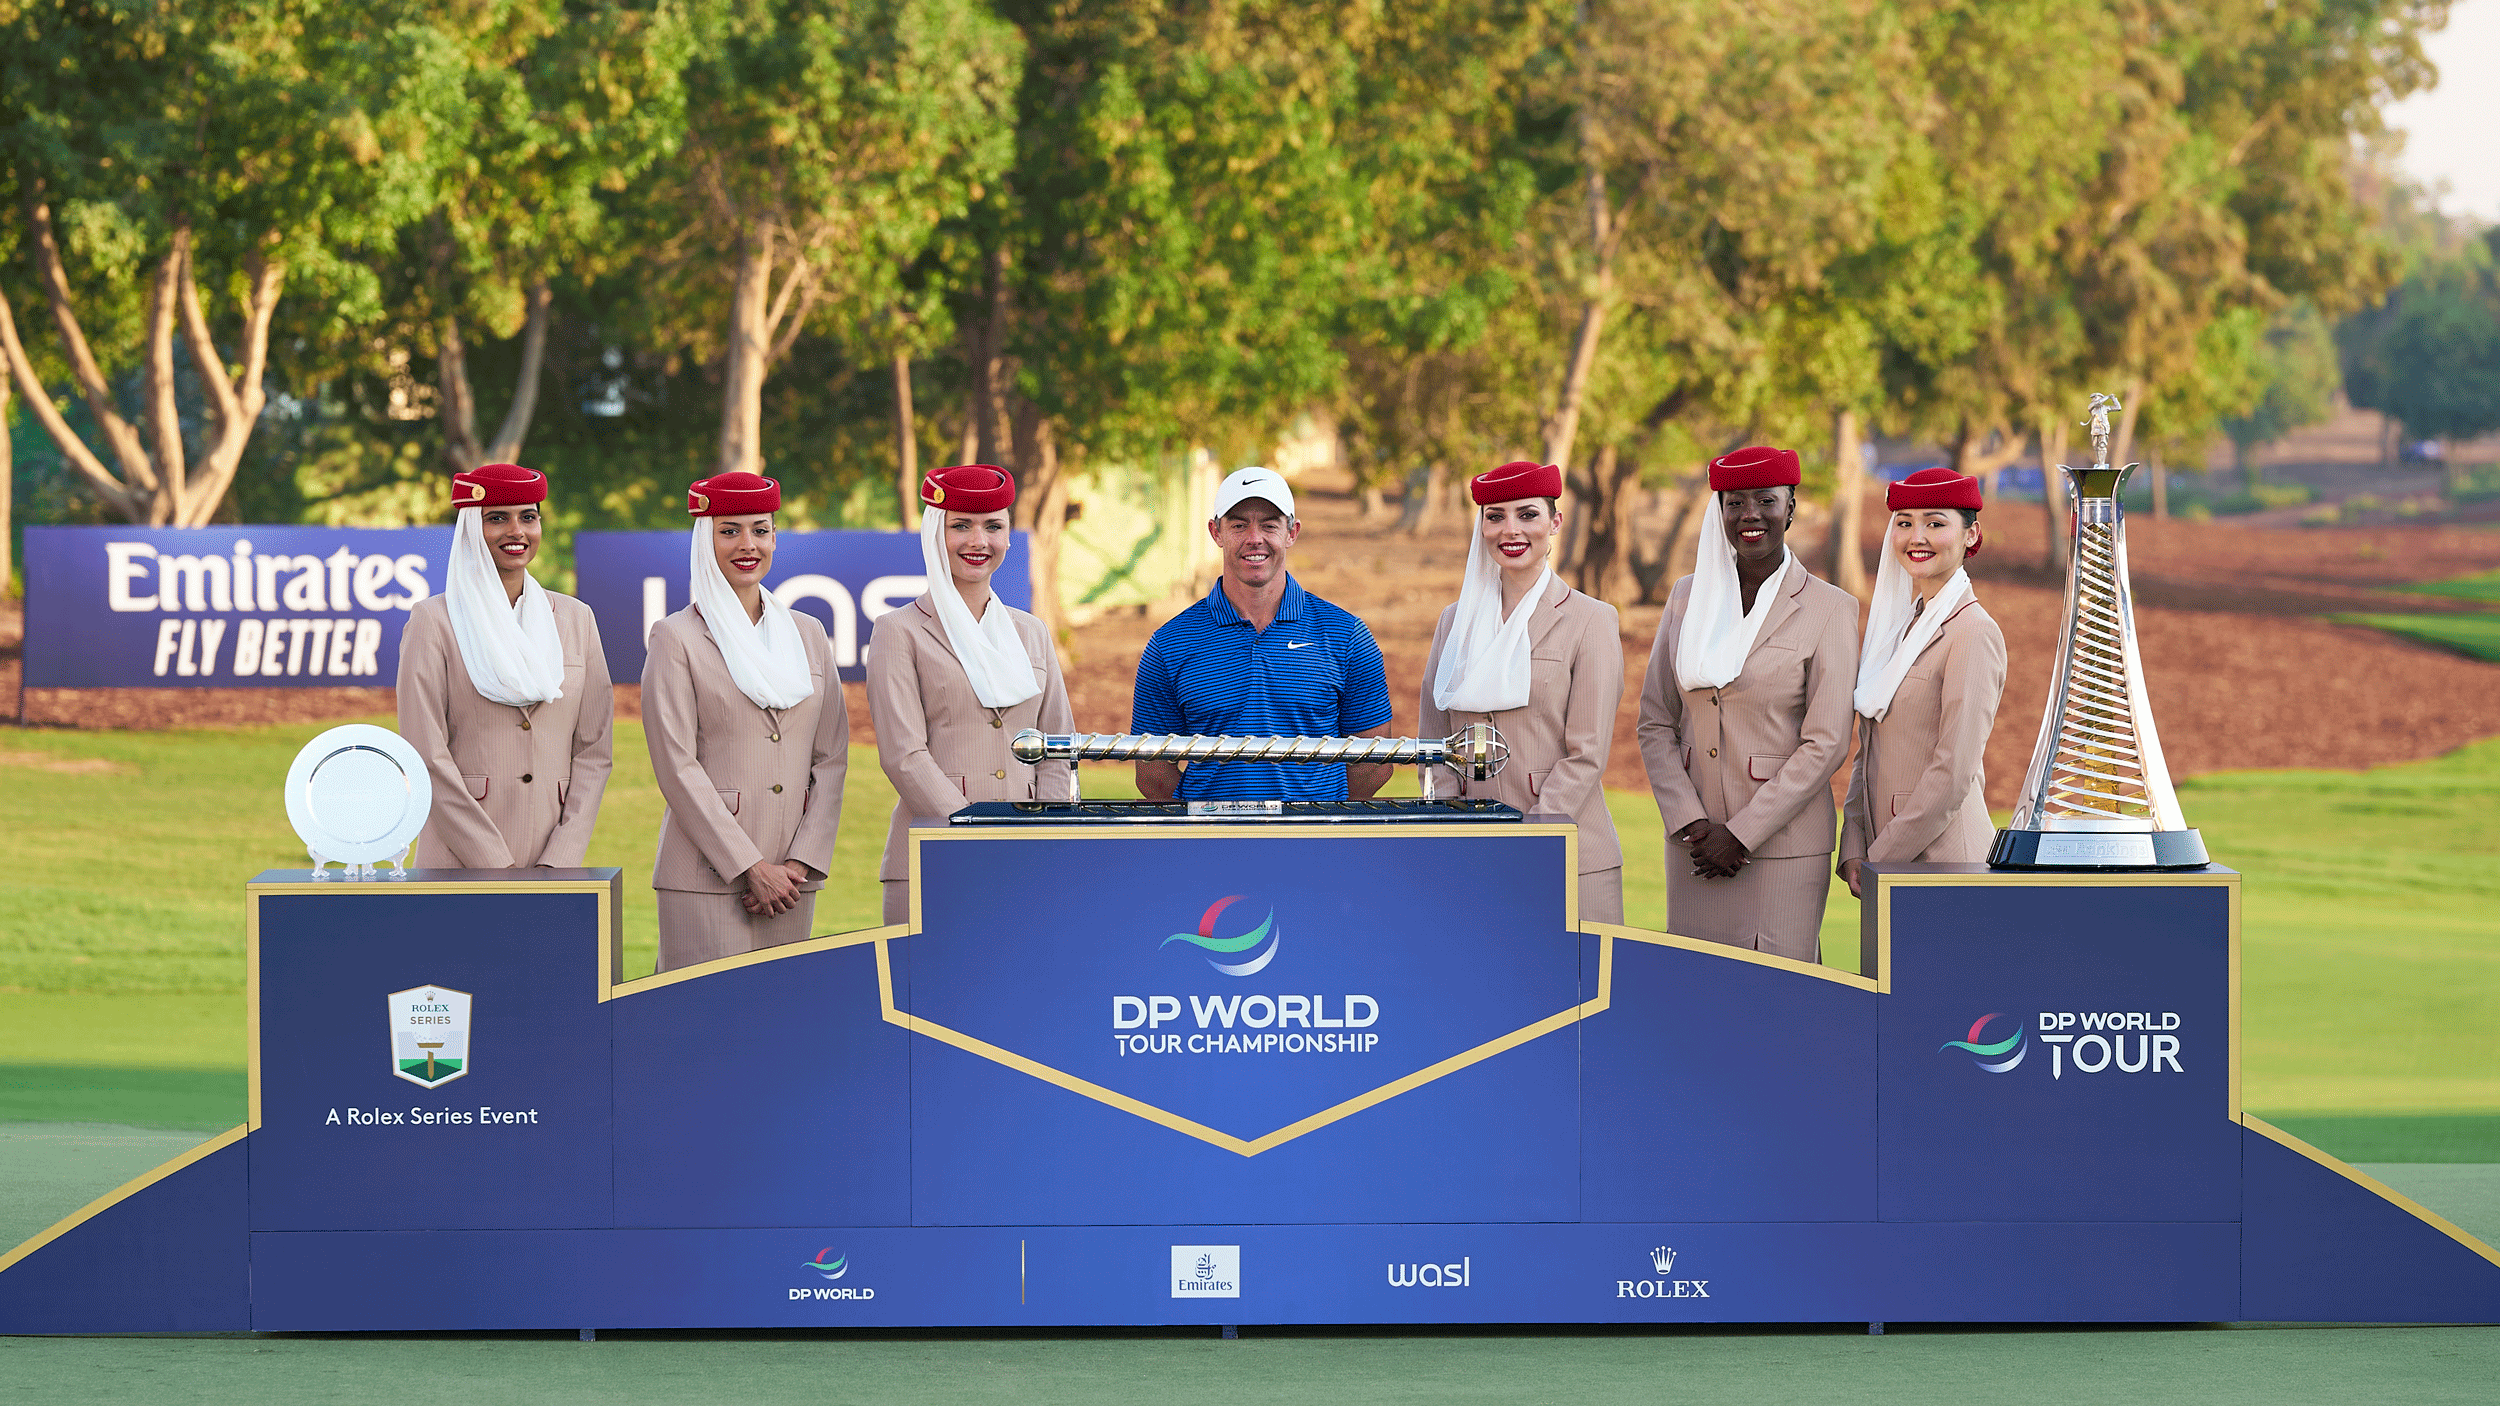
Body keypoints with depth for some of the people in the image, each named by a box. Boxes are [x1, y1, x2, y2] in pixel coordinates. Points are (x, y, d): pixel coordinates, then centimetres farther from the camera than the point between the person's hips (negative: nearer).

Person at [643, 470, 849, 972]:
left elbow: (831, 757, 11)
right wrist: (751, 868, -11)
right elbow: (678, 768, -7)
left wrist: (802, 862, -3)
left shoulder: (807, 634, 14)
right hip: (706, 877, -4)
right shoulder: (676, 638, 0)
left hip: (790, 882, 5)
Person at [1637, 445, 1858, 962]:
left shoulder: (1830, 609, -4)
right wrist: (1691, 823, -6)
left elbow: (1826, 744, -8)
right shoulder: (1688, 597, 9)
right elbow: (1655, 724, 8)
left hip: (1783, 840, -4)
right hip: (1696, 841, 4)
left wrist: (1741, 835, -11)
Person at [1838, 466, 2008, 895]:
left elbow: (1953, 777, -16)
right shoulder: (1896, 626, 14)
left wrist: (1879, 862, -11)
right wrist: (1853, 850, 4)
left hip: (1943, 857, -7)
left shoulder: (1974, 634, -12)